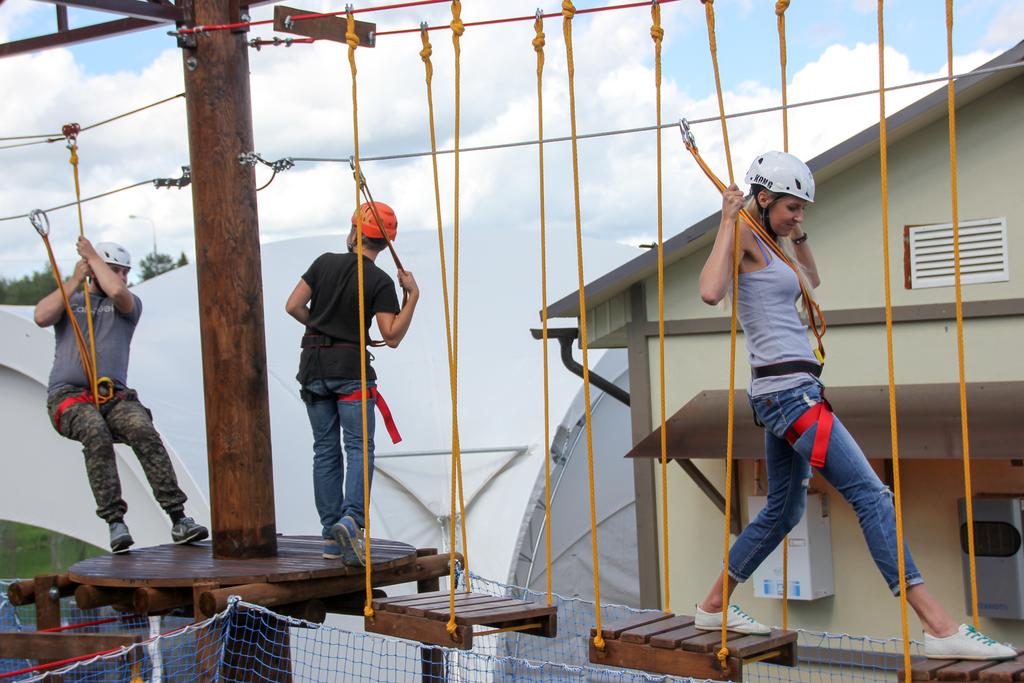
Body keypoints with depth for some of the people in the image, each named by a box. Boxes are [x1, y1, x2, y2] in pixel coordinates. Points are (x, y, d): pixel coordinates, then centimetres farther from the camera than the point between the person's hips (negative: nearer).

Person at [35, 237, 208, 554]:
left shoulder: (129, 305, 19)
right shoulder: (70, 302, 22)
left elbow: (117, 291, -6)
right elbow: (41, 317, 0)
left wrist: (92, 255, 8)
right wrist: (74, 280, 7)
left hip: (114, 397, 1)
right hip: (68, 396, -1)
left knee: (144, 431, -30)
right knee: (96, 433, -34)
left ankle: (179, 519, -32)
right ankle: (115, 522, -36)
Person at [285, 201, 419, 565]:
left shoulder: (325, 263, 1)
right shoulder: (381, 282, -7)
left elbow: (293, 306, 2)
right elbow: (392, 337, -13)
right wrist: (413, 295, -7)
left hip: (314, 367, 3)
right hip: (351, 370, -3)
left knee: (325, 450, 8)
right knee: (359, 448, -3)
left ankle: (332, 535, 6)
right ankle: (351, 519, -27)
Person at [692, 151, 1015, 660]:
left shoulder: (770, 242, 18)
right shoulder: (743, 237, -10)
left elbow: (811, 279, 36)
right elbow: (711, 291, -29)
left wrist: (796, 234, 25)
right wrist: (728, 221, -22)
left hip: (788, 391, 11)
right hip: (788, 389, -11)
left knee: (783, 510, 19)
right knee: (871, 496, -14)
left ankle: (713, 607, 27)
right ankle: (941, 628, -16)